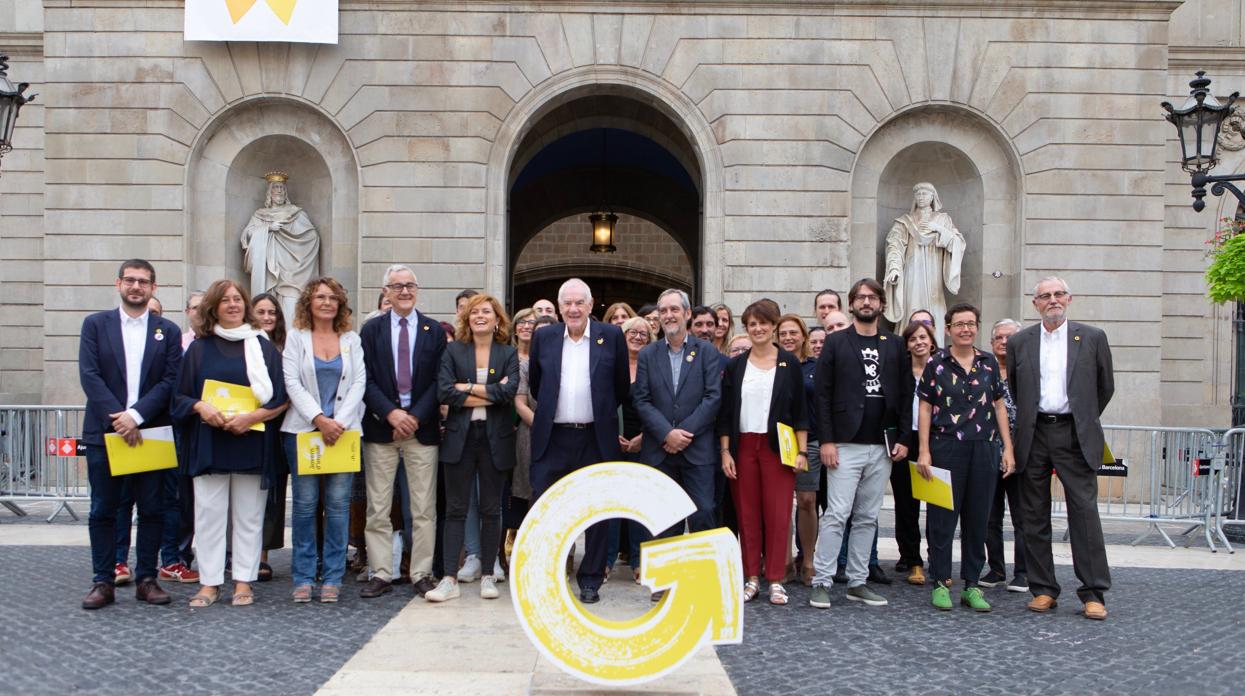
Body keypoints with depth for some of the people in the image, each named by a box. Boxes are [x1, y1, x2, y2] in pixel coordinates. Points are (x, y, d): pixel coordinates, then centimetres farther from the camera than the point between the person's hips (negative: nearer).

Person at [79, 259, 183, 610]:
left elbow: (171, 380, -2)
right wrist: (117, 418, -13)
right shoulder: (95, 324, 6)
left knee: (152, 511, 4)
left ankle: (146, 579, 14)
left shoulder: (168, 331, 7)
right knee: (103, 511, 5)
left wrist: (136, 415, -14)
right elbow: (89, 375, -3)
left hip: (150, 432, 0)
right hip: (104, 432, 0)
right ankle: (103, 582, 13)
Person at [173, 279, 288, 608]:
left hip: (252, 443, 0)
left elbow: (281, 398, 3)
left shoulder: (263, 346, 6)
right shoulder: (199, 348, 9)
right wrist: (200, 407, -12)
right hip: (209, 443, 1)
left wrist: (252, 416, -12)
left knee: (248, 515, 3)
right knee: (209, 513, 1)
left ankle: (244, 582, 11)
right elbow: (181, 396, 9)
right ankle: (209, 583, 9)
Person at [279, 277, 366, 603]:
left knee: (338, 503, -1)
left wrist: (339, 421, -9)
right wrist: (319, 419, -13)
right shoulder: (296, 338, 8)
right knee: (305, 503, 0)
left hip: (343, 429, 1)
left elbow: (359, 383, 4)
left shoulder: (351, 340, 12)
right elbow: (292, 383, -2)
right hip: (303, 428, -1)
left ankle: (332, 577, 6)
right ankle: (303, 577, 9)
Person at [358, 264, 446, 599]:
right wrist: (390, 413, -12)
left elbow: (438, 381, 1)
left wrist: (416, 417, -10)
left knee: (424, 508, 2)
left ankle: (422, 574, 10)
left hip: (422, 427, 0)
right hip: (380, 426, 0)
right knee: (378, 508, 3)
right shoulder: (372, 329, 7)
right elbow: (366, 379, 0)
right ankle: (381, 574, 12)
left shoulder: (434, 331, 7)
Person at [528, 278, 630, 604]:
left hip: (596, 438, -1)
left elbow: (622, 386, 8)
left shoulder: (611, 336, 0)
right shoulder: (543, 337, 6)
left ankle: (591, 580, 19)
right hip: (552, 438, 1)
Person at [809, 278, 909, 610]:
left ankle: (857, 583, 17)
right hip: (845, 445, -4)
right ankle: (821, 582, -1)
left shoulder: (894, 346, 12)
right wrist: (826, 440, -10)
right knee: (836, 514, -7)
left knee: (867, 518, 9)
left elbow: (903, 394, 11)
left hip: (882, 446, 4)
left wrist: (903, 438, 2)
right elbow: (823, 394, -3)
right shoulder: (836, 343, 2)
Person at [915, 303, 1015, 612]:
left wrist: (1008, 448, 7)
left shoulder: (989, 363, 10)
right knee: (942, 519, 1)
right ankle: (940, 583, 11)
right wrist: (924, 452, -6)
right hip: (946, 447, -3)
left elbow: (999, 406, 14)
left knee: (978, 520, 8)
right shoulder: (936, 363, 1)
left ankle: (972, 585, 17)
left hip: (983, 449, 3)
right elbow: (925, 409, 0)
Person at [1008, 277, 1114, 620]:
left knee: (1084, 511, -5)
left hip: (1075, 435, -2)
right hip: (1034, 436, 2)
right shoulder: (1019, 342, 7)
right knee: (1034, 515, 5)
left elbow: (1105, 386, 11)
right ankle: (1043, 589, 14)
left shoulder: (1092, 337, 3)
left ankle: (1094, 593, 2)